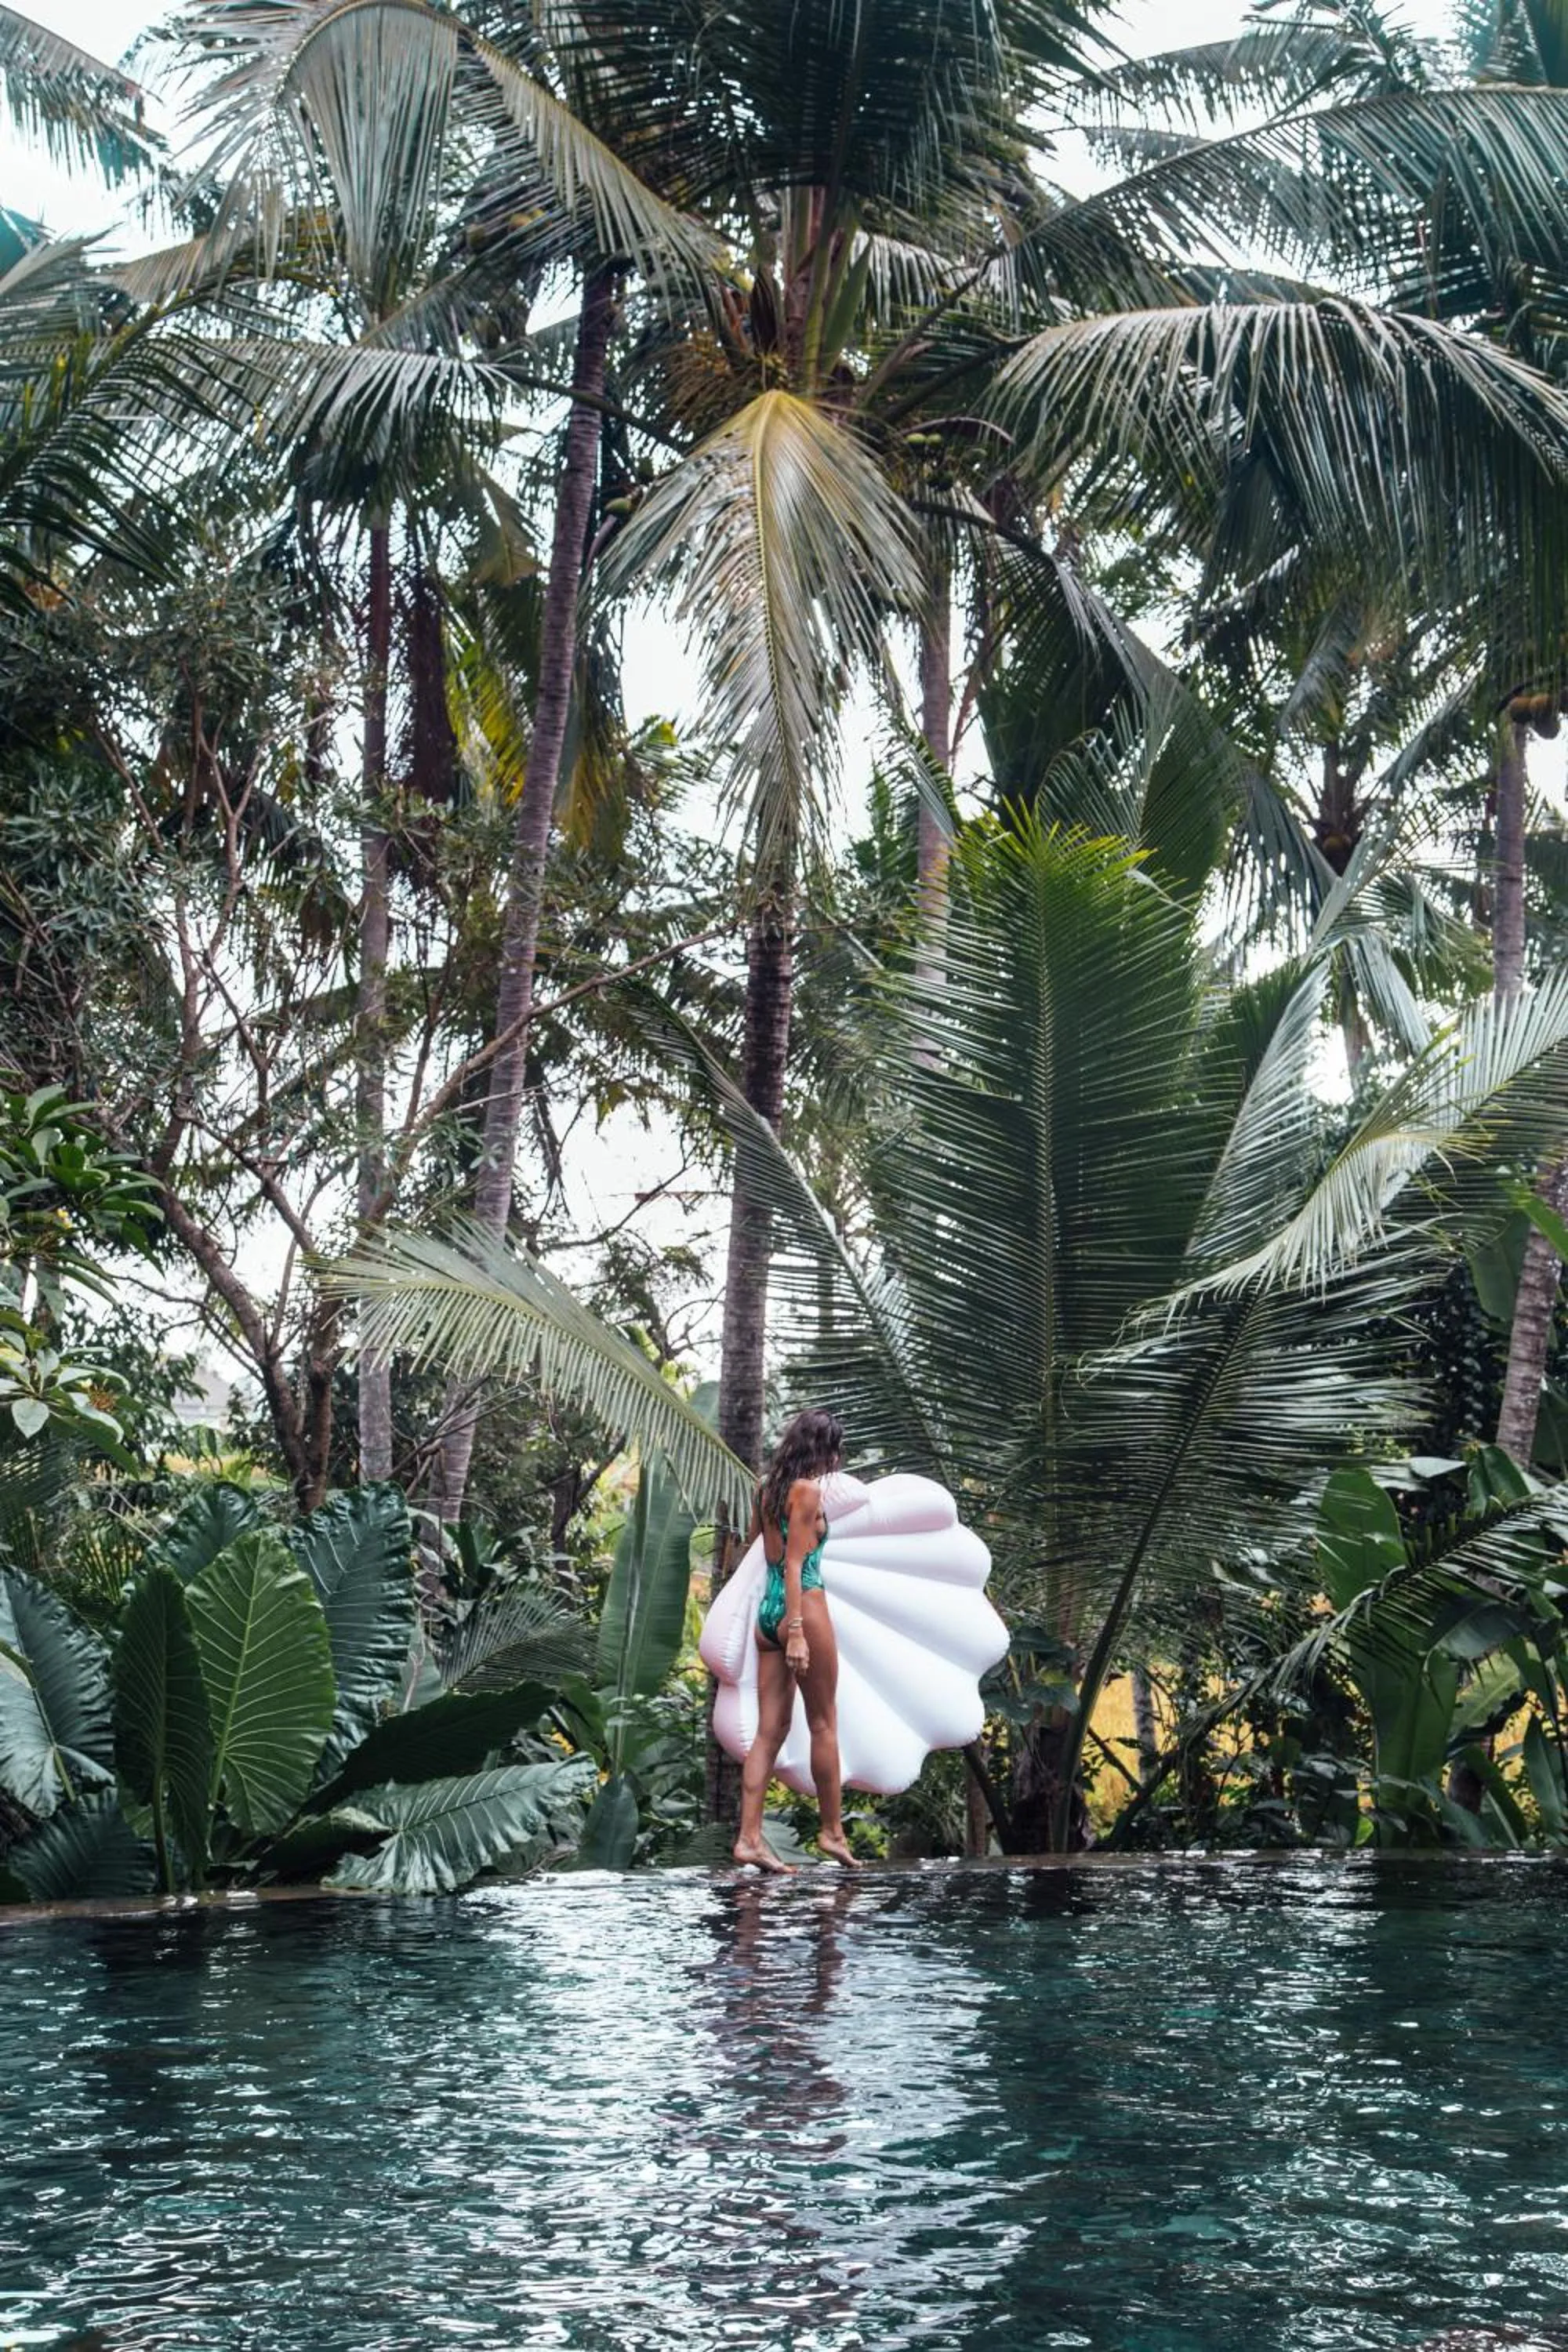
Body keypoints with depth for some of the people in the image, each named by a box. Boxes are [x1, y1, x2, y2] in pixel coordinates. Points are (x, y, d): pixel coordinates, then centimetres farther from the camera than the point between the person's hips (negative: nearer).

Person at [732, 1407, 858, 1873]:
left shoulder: (767, 1490, 13)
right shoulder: (808, 1490, -10)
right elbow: (795, 1564, -16)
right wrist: (797, 1631, -19)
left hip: (767, 1610, 8)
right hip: (803, 1606, -8)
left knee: (770, 1730, 5)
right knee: (824, 1723, 4)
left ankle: (749, 1837, -1)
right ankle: (832, 1830, 11)